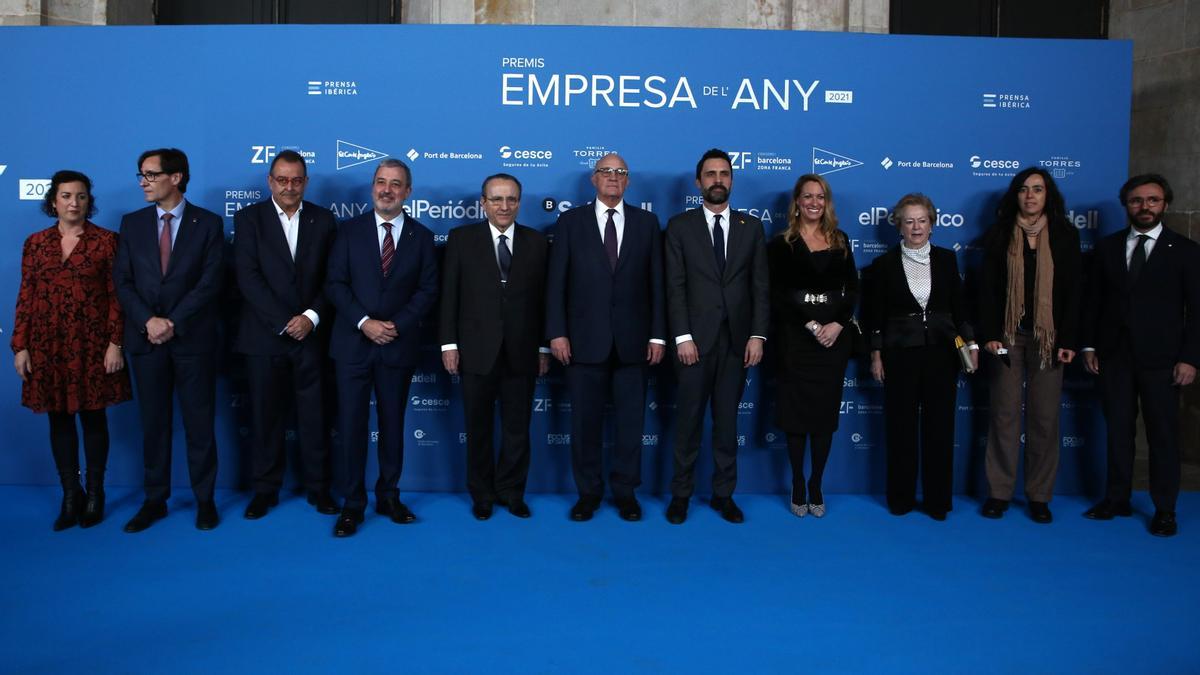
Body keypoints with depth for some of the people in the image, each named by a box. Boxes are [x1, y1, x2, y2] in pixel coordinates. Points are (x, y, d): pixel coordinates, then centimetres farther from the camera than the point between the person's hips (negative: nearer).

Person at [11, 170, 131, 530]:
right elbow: (26, 297, 7)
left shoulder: (106, 240, -1)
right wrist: (20, 346, 1)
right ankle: (70, 495, 18)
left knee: (93, 417, 5)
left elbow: (116, 295, -4)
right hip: (48, 344, 3)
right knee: (59, 419, 7)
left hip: (91, 343, -3)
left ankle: (94, 494, 17)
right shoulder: (36, 242, 7)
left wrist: (116, 343, -10)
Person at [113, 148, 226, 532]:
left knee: (199, 422, 4)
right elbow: (122, 281, 4)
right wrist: (148, 321, -11)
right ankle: (155, 500, 19)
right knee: (153, 423, 9)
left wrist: (173, 322, -14)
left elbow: (210, 282, -7)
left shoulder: (208, 223, 0)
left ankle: (204, 499, 15)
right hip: (145, 338, 3)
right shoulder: (132, 223, 9)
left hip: (193, 339, -3)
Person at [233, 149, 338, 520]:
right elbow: (248, 277, -7)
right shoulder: (248, 218, 2)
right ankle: (265, 489, 19)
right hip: (264, 335, -1)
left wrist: (312, 317, -10)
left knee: (314, 415, 4)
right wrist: (285, 322, -14)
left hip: (311, 334, 1)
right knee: (265, 416, 7)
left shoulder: (323, 220, 7)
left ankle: (318, 487, 17)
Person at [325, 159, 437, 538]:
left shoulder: (422, 236, 6)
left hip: (398, 345, 1)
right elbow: (335, 283, -1)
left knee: (393, 423, 9)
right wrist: (364, 322, -14)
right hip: (353, 343, -1)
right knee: (351, 424, 0)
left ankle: (389, 496, 21)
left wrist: (396, 325, -11)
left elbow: (428, 290, 1)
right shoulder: (350, 230, 5)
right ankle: (352, 504, 10)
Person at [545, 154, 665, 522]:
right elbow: (556, 282, 1)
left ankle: (625, 492, 21)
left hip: (633, 340, 1)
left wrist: (658, 335, 0)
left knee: (630, 421, 7)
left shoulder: (647, 222, 8)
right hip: (585, 340, -1)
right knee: (585, 421, 6)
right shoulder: (571, 221, 5)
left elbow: (656, 283, 5)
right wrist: (556, 332, -6)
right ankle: (588, 492, 20)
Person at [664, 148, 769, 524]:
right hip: (695, 339, -2)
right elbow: (675, 287, -3)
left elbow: (761, 286, 5)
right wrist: (682, 337, -11)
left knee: (727, 421, 9)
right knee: (689, 421, 4)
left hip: (737, 340, 2)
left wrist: (758, 335, -4)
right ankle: (681, 494, 15)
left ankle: (723, 494, 19)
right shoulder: (680, 226, 3)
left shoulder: (751, 227, 9)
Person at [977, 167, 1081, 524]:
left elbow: (1072, 291, 3)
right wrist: (989, 334, -8)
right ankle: (999, 492, 9)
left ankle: (1039, 495, 12)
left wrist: (1068, 340, -4)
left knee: (1045, 417, 2)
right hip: (1008, 334, 0)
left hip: (1048, 336, 0)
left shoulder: (1065, 235, 5)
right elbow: (988, 288, 1)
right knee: (1004, 413, 0)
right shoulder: (999, 234, 5)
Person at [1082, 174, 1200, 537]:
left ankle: (1164, 509, 13)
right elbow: (1093, 300, 10)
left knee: (1163, 435, 3)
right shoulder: (1107, 246, 8)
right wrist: (1089, 345, 4)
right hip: (1114, 355, 2)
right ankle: (1117, 499, 18)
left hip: (1160, 359, -2)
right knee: (1118, 430, 8)